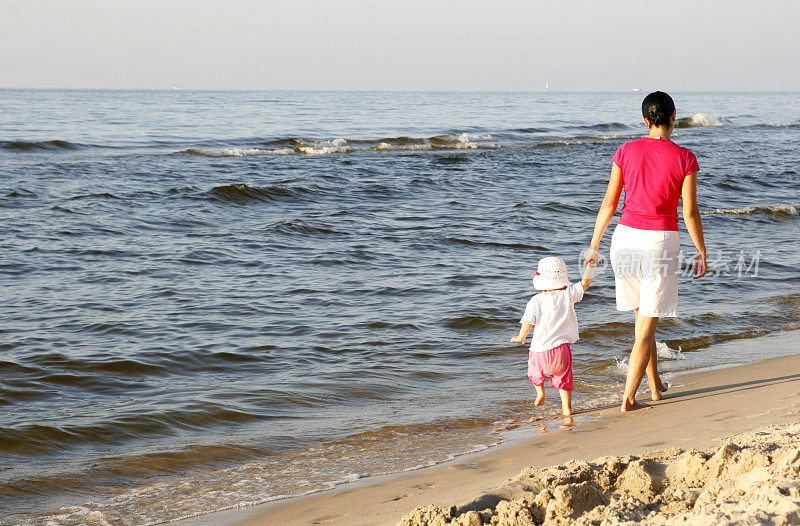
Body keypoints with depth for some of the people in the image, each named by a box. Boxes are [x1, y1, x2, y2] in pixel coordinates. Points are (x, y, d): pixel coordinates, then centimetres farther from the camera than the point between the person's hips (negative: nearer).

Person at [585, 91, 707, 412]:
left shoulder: (626, 152, -2)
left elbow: (609, 203, 1)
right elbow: (690, 212, -7)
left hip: (626, 237, 3)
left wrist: (594, 244, 10)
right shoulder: (685, 159, -9)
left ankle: (655, 386, 29)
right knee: (648, 325, 2)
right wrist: (702, 252, 4)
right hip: (661, 241, -3)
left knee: (642, 316, 21)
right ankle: (628, 399, -2)